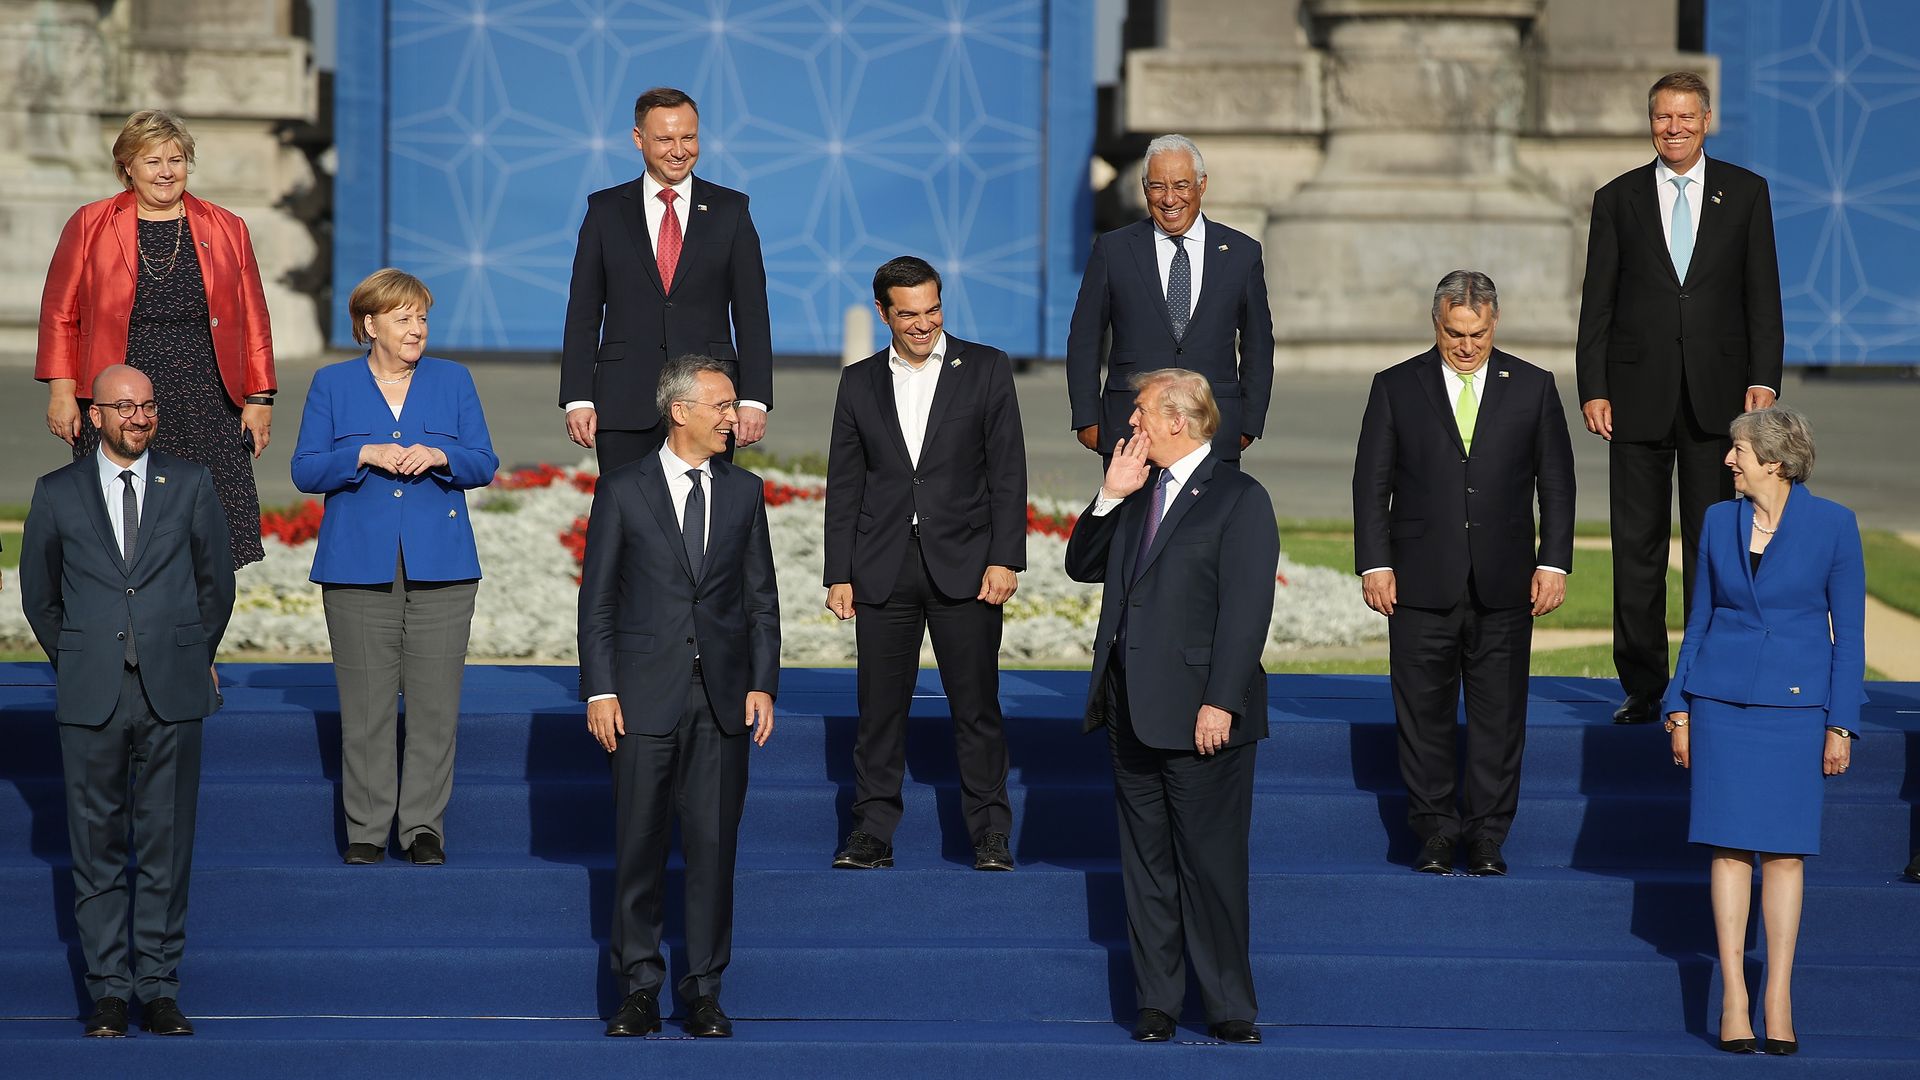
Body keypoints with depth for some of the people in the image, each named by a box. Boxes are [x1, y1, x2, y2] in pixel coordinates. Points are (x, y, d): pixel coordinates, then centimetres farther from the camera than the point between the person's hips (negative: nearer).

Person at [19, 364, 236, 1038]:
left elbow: (216, 582, 15)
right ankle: (109, 989, 9)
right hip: (91, 698, 0)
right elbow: (39, 595, 15)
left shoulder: (191, 485, 6)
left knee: (167, 843, 2)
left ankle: (159, 988, 9)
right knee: (98, 844, 2)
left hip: (174, 695, 0)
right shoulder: (58, 494, 5)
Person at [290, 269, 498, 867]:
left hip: (440, 569, 1)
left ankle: (424, 826, 6)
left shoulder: (453, 380, 10)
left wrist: (438, 455, -12)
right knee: (365, 704, 0)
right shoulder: (333, 384, 7)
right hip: (359, 567, -1)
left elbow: (484, 464, 7)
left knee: (435, 703, -1)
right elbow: (306, 470, 2)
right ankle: (367, 828, 7)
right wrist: (367, 455, -13)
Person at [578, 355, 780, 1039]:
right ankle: (639, 988, 11)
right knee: (639, 845, 2)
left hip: (723, 699, 2)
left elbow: (761, 598, 11)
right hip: (645, 695, -2)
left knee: (713, 846, 2)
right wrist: (599, 690, -6)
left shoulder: (745, 491, 9)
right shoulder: (624, 491, 1)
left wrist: (762, 684, 1)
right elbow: (597, 598, 1)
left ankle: (703, 992, 9)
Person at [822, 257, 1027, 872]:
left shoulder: (985, 369, 3)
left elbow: (1007, 471, -1)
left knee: (976, 706, 0)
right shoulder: (860, 383, 10)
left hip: (963, 566, -2)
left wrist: (1004, 560, -8)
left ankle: (991, 835, 7)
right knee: (880, 707, 3)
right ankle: (872, 833, 9)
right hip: (883, 570, 2)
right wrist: (838, 575, 4)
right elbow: (844, 486, 10)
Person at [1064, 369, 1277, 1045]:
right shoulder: (1138, 493, 15)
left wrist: (1221, 703, -19)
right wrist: (1110, 496, 1)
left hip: (1199, 716, -7)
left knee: (1212, 862, -2)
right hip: (1131, 710, 7)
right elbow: (1082, 566, 16)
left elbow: (1246, 610, -13)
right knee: (1145, 862, 10)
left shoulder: (1240, 498, -8)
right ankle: (1156, 1001, 17)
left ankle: (1230, 1007, 6)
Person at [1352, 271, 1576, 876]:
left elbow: (1557, 483, 8)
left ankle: (1487, 836, 11)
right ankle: (1435, 831, 14)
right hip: (1422, 583, 0)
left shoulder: (1533, 388, 6)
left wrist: (1554, 561, 0)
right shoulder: (1396, 388, 4)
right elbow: (1371, 482, 4)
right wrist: (1374, 563, -4)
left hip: (1503, 587, 0)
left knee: (1498, 713, 3)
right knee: (1423, 712, 3)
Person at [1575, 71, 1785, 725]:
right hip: (1639, 396, 0)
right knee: (1636, 547, 1)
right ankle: (1642, 688, 7)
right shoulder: (1617, 199, 6)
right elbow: (1598, 304, 5)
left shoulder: (1745, 193, 6)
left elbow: (1763, 294, 4)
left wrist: (1763, 379, -6)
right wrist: (1592, 390, -3)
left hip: (1717, 395, 0)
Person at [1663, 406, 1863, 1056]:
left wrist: (1841, 724, -4)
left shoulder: (1833, 525, -4)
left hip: (1794, 702, -2)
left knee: (1784, 849, -1)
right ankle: (1733, 998, 2)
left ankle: (1779, 1001, 5)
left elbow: (1848, 630, -1)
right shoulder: (1719, 521, 6)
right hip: (1722, 697, 2)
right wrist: (1679, 709, 8)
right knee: (1730, 844, -1)